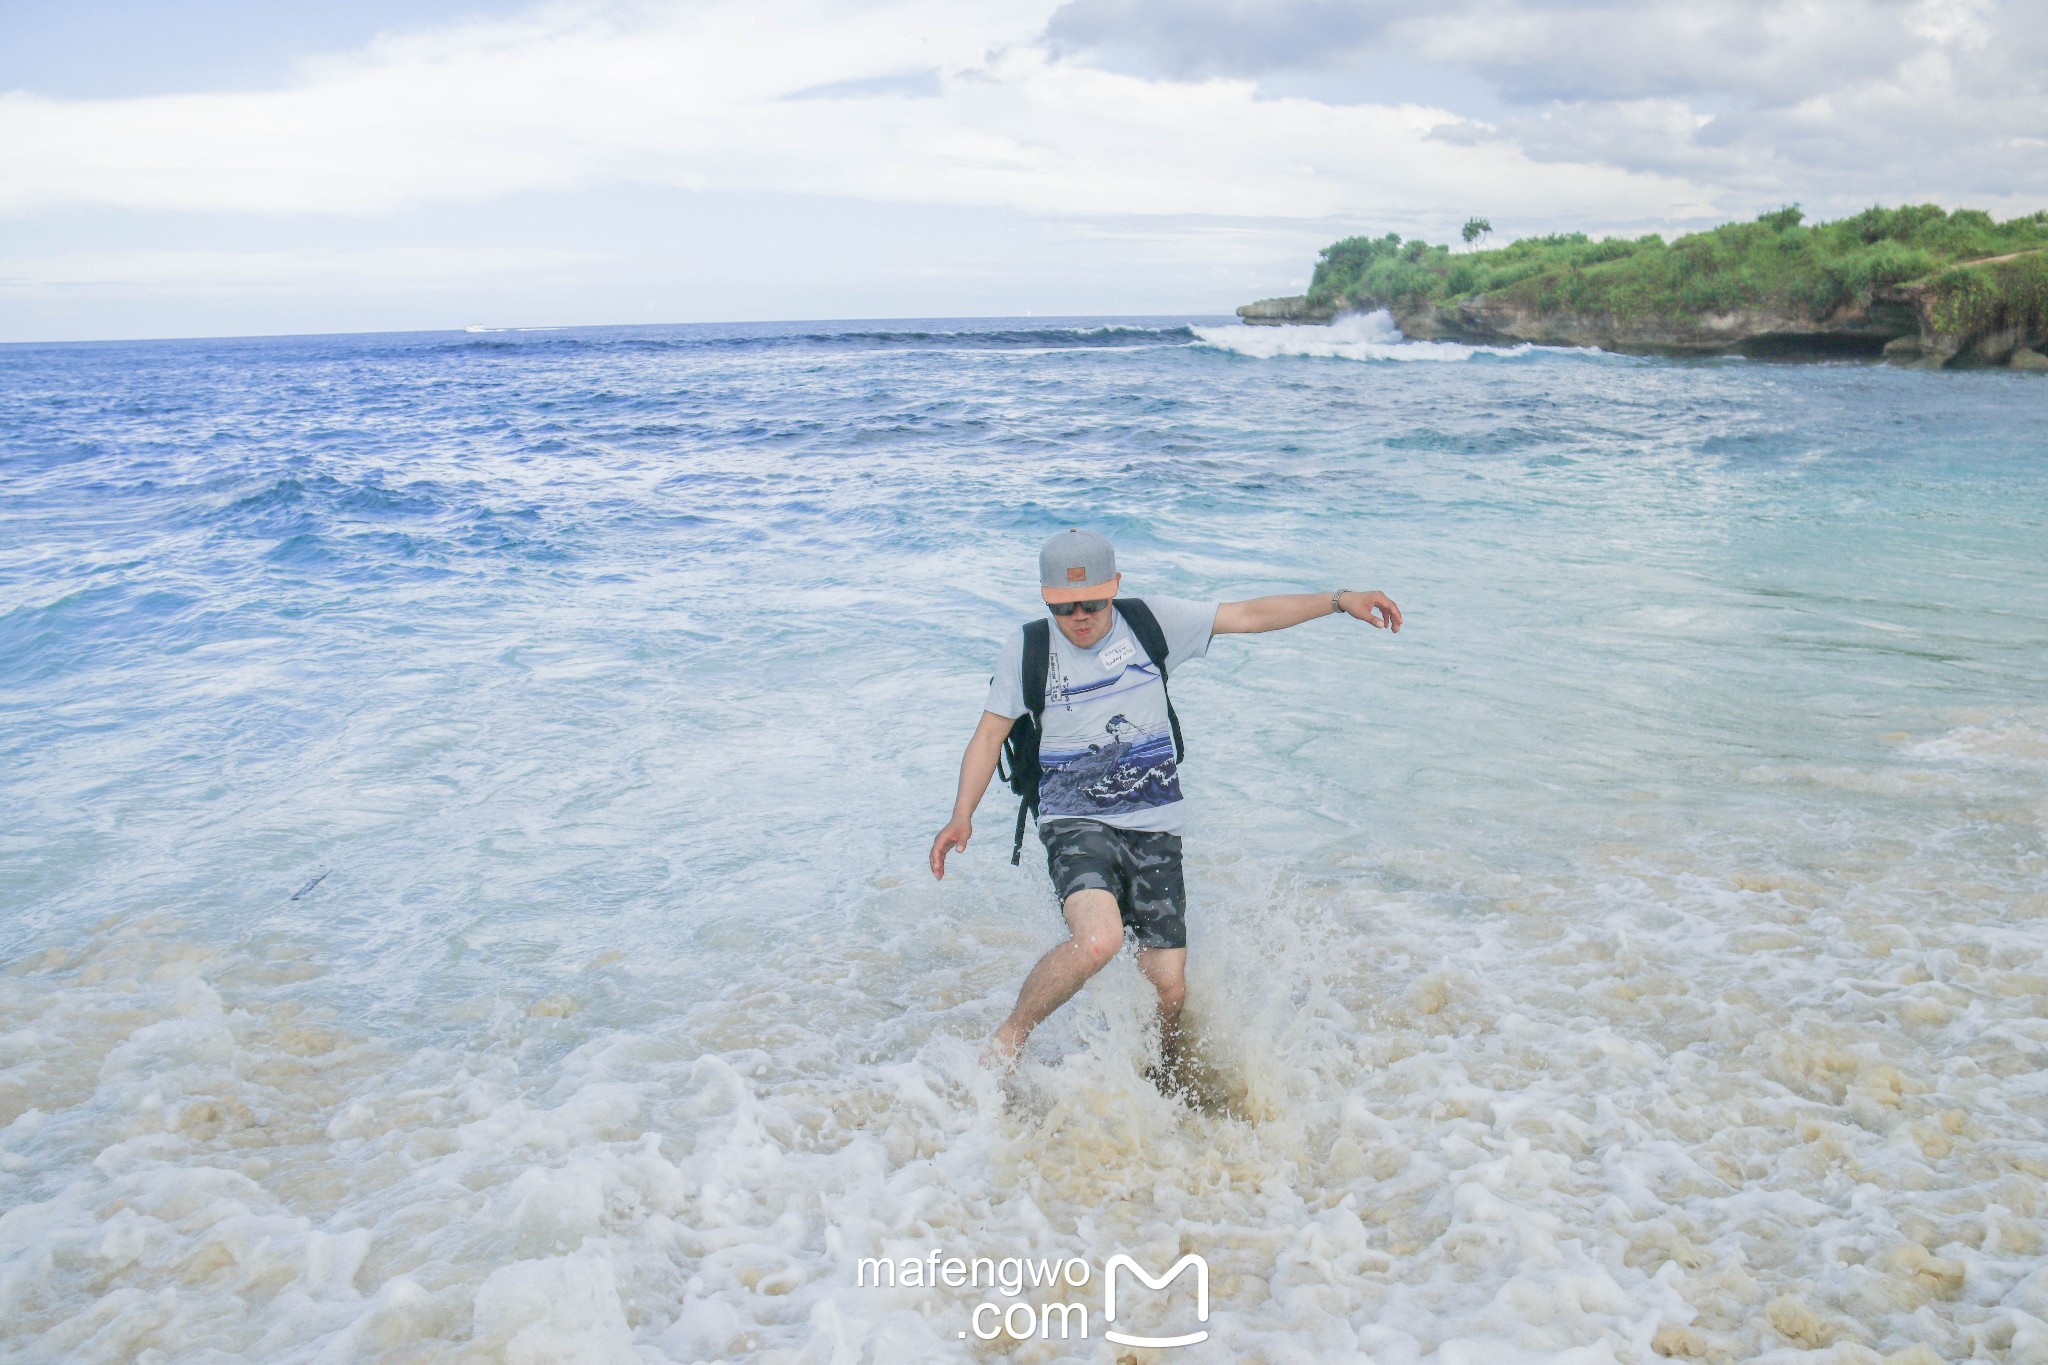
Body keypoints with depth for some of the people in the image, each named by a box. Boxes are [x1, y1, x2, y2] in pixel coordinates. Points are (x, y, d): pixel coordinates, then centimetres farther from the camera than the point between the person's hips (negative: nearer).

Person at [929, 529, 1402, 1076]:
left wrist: (1341, 599, -4)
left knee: (1169, 990, 1)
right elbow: (990, 734, 1)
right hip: (1075, 823, -3)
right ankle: (1006, 1041, -7)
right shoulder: (1026, 650, -3)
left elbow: (1250, 615, 2)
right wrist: (962, 816, -12)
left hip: (1154, 826, 3)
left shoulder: (1150, 622, -1)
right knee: (1098, 939, -31)